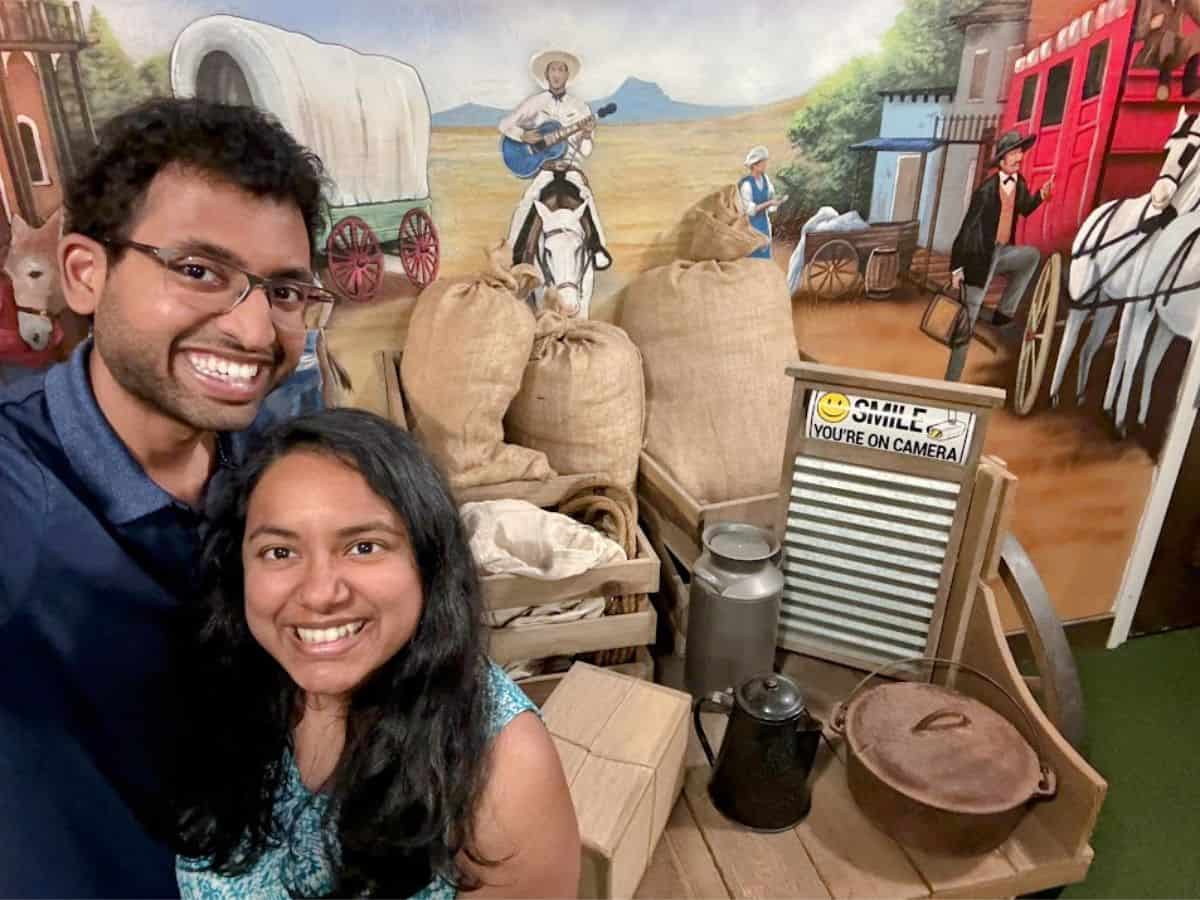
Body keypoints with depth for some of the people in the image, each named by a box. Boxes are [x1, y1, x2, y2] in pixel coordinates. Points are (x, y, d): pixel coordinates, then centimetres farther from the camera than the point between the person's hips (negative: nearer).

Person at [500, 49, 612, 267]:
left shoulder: (580, 107, 7)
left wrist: (586, 136, -14)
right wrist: (523, 136, -12)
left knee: (586, 196, -24)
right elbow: (505, 124, 5)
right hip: (542, 165, -1)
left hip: (570, 166, 1)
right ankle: (513, 255, -9)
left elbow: (585, 152, 7)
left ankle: (599, 250, -14)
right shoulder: (534, 102, 5)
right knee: (527, 201, -21)